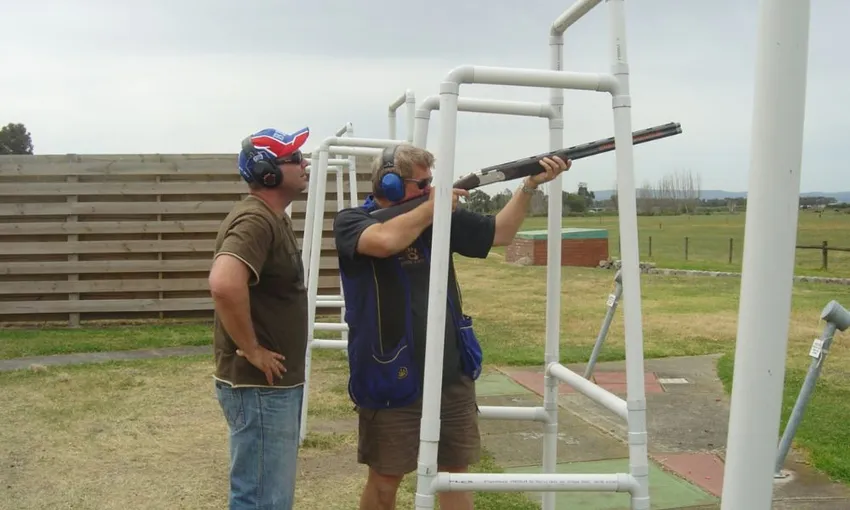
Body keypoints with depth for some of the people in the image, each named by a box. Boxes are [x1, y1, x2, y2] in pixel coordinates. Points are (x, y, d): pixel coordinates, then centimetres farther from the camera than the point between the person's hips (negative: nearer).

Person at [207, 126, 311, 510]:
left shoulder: (273, 217, 12)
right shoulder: (255, 220, -20)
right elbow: (224, 284, -38)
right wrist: (251, 349, -26)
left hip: (279, 383, 10)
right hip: (259, 386, -10)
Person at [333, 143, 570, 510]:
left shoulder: (441, 217, 6)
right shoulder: (351, 221, -8)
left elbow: (499, 233, 15)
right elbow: (386, 241, -30)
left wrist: (529, 185, 3)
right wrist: (432, 206, -15)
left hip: (452, 377, 5)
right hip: (391, 382, -4)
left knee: (456, 472, 14)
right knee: (384, 481, 8)